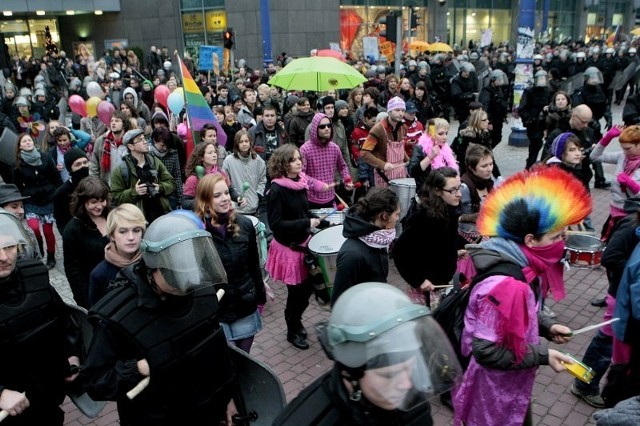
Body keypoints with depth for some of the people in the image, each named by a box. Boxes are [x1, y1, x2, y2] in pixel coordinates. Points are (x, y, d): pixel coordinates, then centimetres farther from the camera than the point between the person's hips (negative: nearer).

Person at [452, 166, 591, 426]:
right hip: (496, 389, -9)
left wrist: (546, 327, -1)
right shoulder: (505, 284, -35)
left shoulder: (522, 265, -5)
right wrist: (542, 356, -24)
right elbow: (486, 350, -31)